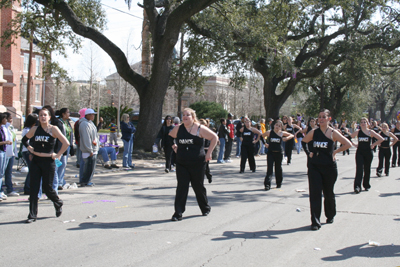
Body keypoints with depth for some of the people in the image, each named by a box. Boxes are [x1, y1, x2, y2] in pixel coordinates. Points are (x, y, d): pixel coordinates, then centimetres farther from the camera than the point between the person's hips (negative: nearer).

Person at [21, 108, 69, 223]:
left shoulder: (53, 129, -7)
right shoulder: (35, 129, 6)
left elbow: (66, 143, -12)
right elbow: (24, 139, 23)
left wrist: (57, 155, -9)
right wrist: (30, 149, 9)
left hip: (48, 162, -4)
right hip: (35, 162, 4)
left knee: (47, 187, 3)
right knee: (34, 188, 0)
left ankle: (58, 204, 33)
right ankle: (32, 215, 6)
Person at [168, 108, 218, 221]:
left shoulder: (200, 129, -7)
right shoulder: (178, 129, 3)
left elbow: (214, 137, -1)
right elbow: (169, 137, 23)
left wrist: (208, 152, -4)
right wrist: (174, 145, 7)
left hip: (198, 164, -2)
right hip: (181, 164, 2)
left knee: (199, 187, 11)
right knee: (181, 188, -5)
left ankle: (205, 208, 35)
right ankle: (178, 214, -3)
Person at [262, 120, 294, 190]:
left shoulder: (282, 133, 0)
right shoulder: (269, 132, -2)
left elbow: (292, 135, 9)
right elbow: (261, 136, 13)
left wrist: (286, 138, -10)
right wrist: (265, 144, 4)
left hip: (279, 153, 1)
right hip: (270, 152, -1)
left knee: (278, 168, 10)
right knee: (269, 168, -9)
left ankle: (279, 183, 27)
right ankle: (267, 184, -12)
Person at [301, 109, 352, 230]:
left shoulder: (333, 133, -7)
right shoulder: (314, 132, 2)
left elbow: (348, 144, -10)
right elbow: (304, 142, 19)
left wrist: (335, 152, -6)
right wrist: (308, 153, 7)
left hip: (329, 167, -1)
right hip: (314, 166, 2)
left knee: (328, 193, 13)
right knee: (314, 193, -7)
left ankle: (330, 215, 37)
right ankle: (315, 222, -5)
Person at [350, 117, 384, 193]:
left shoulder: (370, 132, -2)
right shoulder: (357, 132, 1)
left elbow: (381, 139, -3)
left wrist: (373, 145, -5)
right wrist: (355, 144, 0)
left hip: (368, 153, 0)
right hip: (359, 152, 0)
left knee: (367, 169, 10)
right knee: (359, 169, -12)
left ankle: (366, 185, 25)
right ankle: (357, 186, -18)